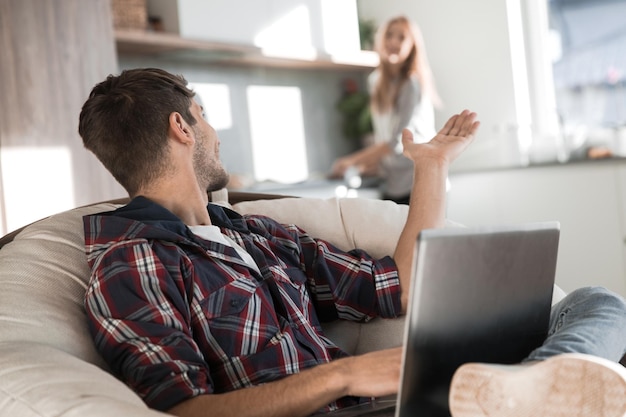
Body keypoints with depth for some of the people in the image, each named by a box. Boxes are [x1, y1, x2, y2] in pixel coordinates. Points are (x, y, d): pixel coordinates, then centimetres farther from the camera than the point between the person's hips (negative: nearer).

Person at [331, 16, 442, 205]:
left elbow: (401, 139, -16)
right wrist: (374, 163, 6)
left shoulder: (414, 84, -11)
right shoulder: (376, 81, 11)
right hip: (392, 184, 6)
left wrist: (352, 161, -16)